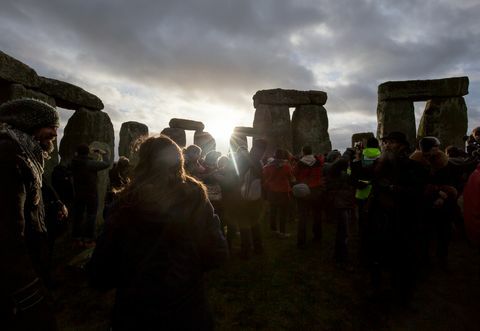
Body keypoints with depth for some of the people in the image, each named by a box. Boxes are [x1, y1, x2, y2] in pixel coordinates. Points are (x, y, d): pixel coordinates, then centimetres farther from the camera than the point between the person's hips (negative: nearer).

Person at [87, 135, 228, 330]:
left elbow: (99, 277, -9)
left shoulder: (127, 204, -15)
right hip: (188, 314, 1)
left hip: (135, 315, 0)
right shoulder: (196, 199, -15)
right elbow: (217, 256, -8)